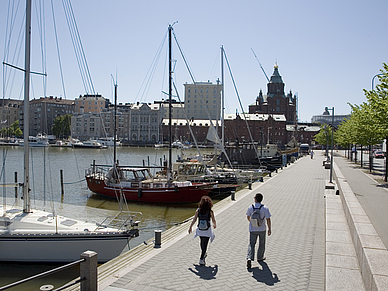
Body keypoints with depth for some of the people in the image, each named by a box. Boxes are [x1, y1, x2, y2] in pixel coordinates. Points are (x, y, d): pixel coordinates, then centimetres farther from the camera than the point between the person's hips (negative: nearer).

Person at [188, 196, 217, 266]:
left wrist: (190, 227, 7)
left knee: (202, 242, 26)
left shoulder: (198, 211, -9)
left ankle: (203, 254, 47)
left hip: (200, 230, 3)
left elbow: (194, 220, -5)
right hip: (207, 231, -3)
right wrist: (214, 225, 18)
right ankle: (201, 259, 0)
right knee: (205, 245, 4)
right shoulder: (210, 212, -13)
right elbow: (213, 220, -4)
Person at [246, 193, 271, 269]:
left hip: (253, 229, 1)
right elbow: (268, 219, -14)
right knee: (262, 244, 20)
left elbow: (248, 217, 6)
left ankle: (249, 258, -12)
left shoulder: (250, 207, -8)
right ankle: (260, 257, 33)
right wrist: (269, 229, -3)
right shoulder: (265, 208, -14)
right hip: (262, 229, -1)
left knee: (251, 244, 6)